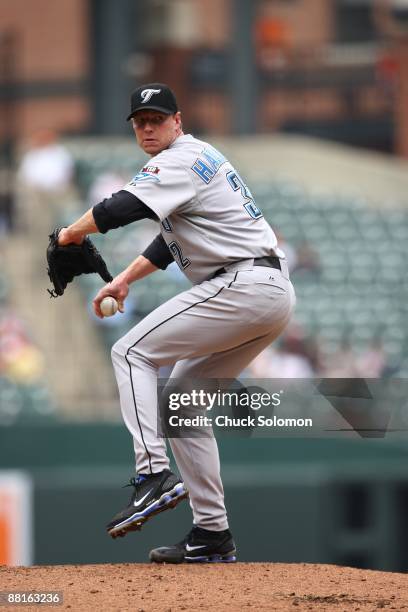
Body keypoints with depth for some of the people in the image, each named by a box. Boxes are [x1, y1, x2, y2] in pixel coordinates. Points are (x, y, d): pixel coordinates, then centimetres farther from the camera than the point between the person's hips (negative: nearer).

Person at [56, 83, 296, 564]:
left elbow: (120, 209, -20)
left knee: (132, 353, -7)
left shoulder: (181, 160, -7)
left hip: (241, 286, -10)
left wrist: (72, 233, -3)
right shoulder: (201, 158, 25)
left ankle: (154, 474, -22)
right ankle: (212, 536, 11)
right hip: (276, 294, 10)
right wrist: (124, 281, 26)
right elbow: (171, 237, 34)